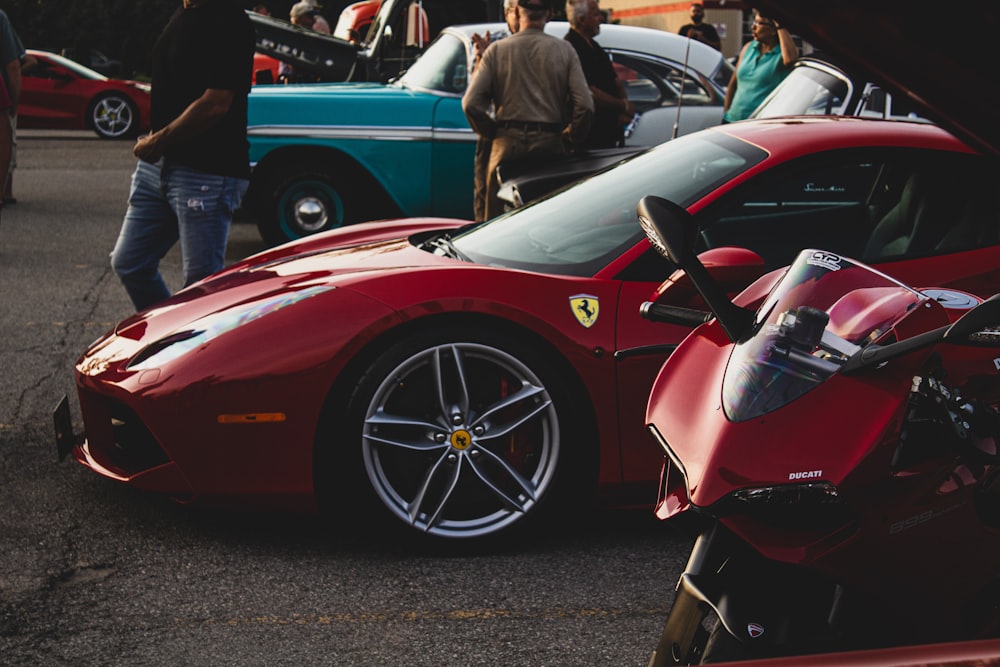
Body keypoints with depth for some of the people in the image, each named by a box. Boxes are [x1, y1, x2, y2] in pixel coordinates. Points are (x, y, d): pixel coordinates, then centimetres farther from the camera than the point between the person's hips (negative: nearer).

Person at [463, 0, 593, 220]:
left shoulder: (497, 50, 2)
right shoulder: (564, 50, 2)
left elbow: (471, 103, -5)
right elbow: (585, 104, -6)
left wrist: (492, 132, 8)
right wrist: (571, 137, 7)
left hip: (507, 144, 0)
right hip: (550, 144, 0)